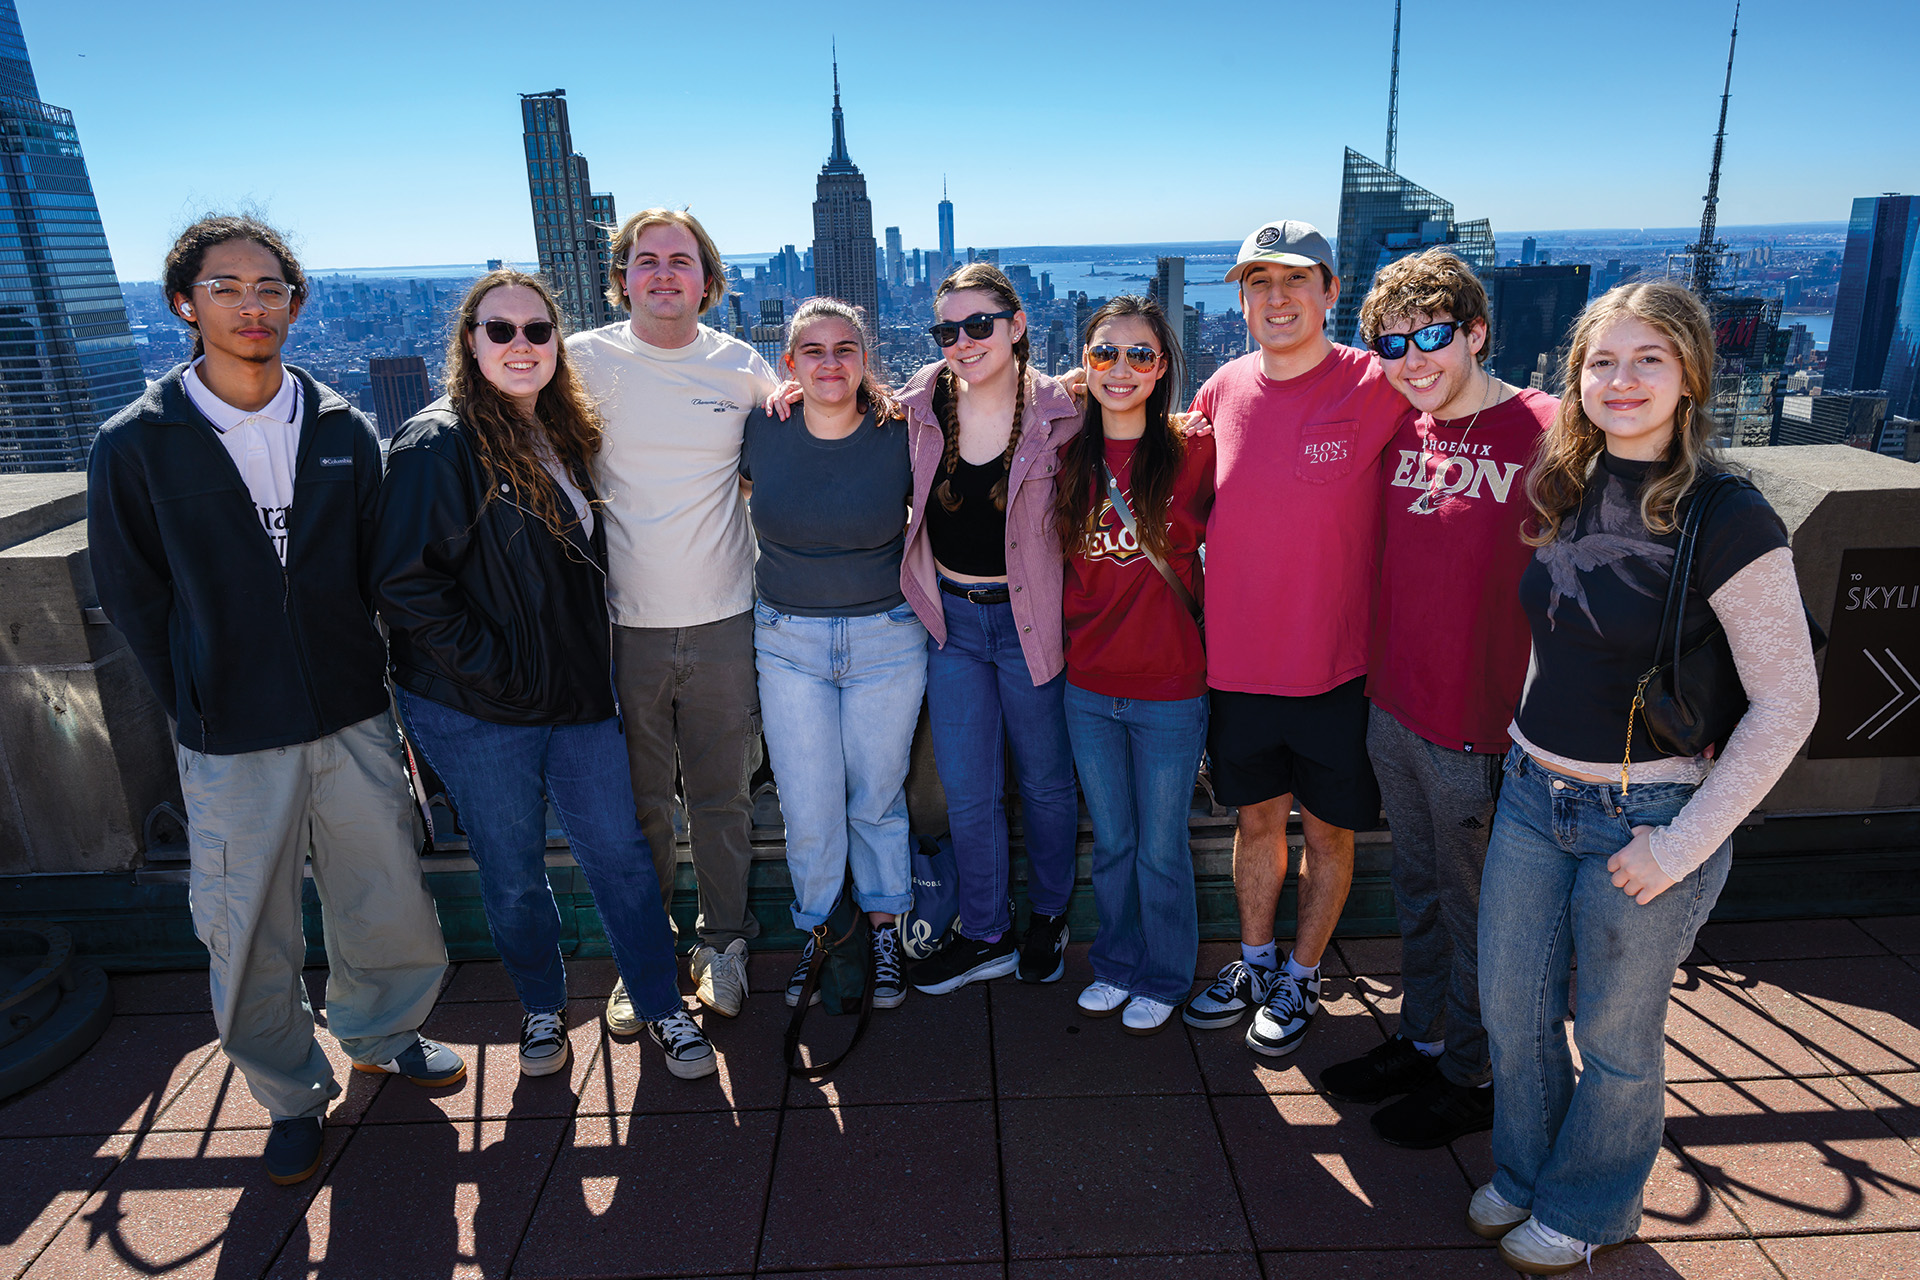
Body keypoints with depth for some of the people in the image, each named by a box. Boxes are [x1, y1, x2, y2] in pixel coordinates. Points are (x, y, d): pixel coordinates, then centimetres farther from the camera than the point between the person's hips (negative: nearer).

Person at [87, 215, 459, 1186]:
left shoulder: (343, 432, 3)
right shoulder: (135, 446, -4)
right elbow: (132, 598, 2)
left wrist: (372, 688, 6)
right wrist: (199, 709, 2)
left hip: (354, 723, 2)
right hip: (232, 744, -2)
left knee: (391, 907, 12)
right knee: (250, 937, 9)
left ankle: (381, 1034, 41)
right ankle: (293, 1096, 33)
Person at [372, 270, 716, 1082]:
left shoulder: (565, 436, 9)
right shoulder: (439, 444, -13)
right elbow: (406, 583, -18)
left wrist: (587, 662, 11)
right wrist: (498, 671, -17)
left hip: (577, 693, 5)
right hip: (479, 711, -5)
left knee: (619, 849, 9)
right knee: (513, 876, 11)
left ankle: (661, 1007, 24)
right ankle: (541, 1007, 35)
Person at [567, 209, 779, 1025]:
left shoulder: (742, 367, 3)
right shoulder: (586, 360, -1)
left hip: (723, 621, 1)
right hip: (625, 623, 0)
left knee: (723, 796, 12)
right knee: (638, 804, 12)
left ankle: (722, 941, 32)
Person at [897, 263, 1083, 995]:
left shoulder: (1057, 413, -11)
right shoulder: (922, 405, -3)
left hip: (1030, 620, -2)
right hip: (951, 618, 3)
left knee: (1045, 780, 15)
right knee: (967, 792, 10)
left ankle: (1048, 919, 39)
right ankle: (985, 936, 31)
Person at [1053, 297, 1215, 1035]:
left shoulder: (1194, 452, -9)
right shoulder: (1068, 458, 1)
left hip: (1170, 687, -3)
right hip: (1088, 686, 3)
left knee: (1160, 848, 11)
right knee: (1110, 842, 18)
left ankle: (1163, 979, 35)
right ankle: (1116, 964, 40)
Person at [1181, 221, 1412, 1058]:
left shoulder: (1376, 387, -12)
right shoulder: (1222, 391, 1)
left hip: (1336, 667, -3)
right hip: (1236, 663, 3)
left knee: (1327, 830, 14)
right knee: (1257, 817, 19)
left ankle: (1301, 977, 36)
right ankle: (1255, 960, 40)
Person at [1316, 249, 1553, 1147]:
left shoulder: (1546, 432, -15)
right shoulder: (1401, 431, 5)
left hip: (1478, 724, -6)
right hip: (1392, 705, 6)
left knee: (1475, 907, 12)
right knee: (1416, 891, 21)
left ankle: (1473, 1076, 33)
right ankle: (1422, 1039, 41)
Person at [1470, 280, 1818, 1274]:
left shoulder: (1727, 520, -17)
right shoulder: (1565, 491, 1)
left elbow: (1788, 704, -15)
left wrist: (1687, 841, -15)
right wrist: (1529, 744, 11)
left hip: (1644, 817, -5)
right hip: (1532, 791, 5)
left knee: (1615, 1035, 15)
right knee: (1511, 1007, 18)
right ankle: (1524, 1172, 44)